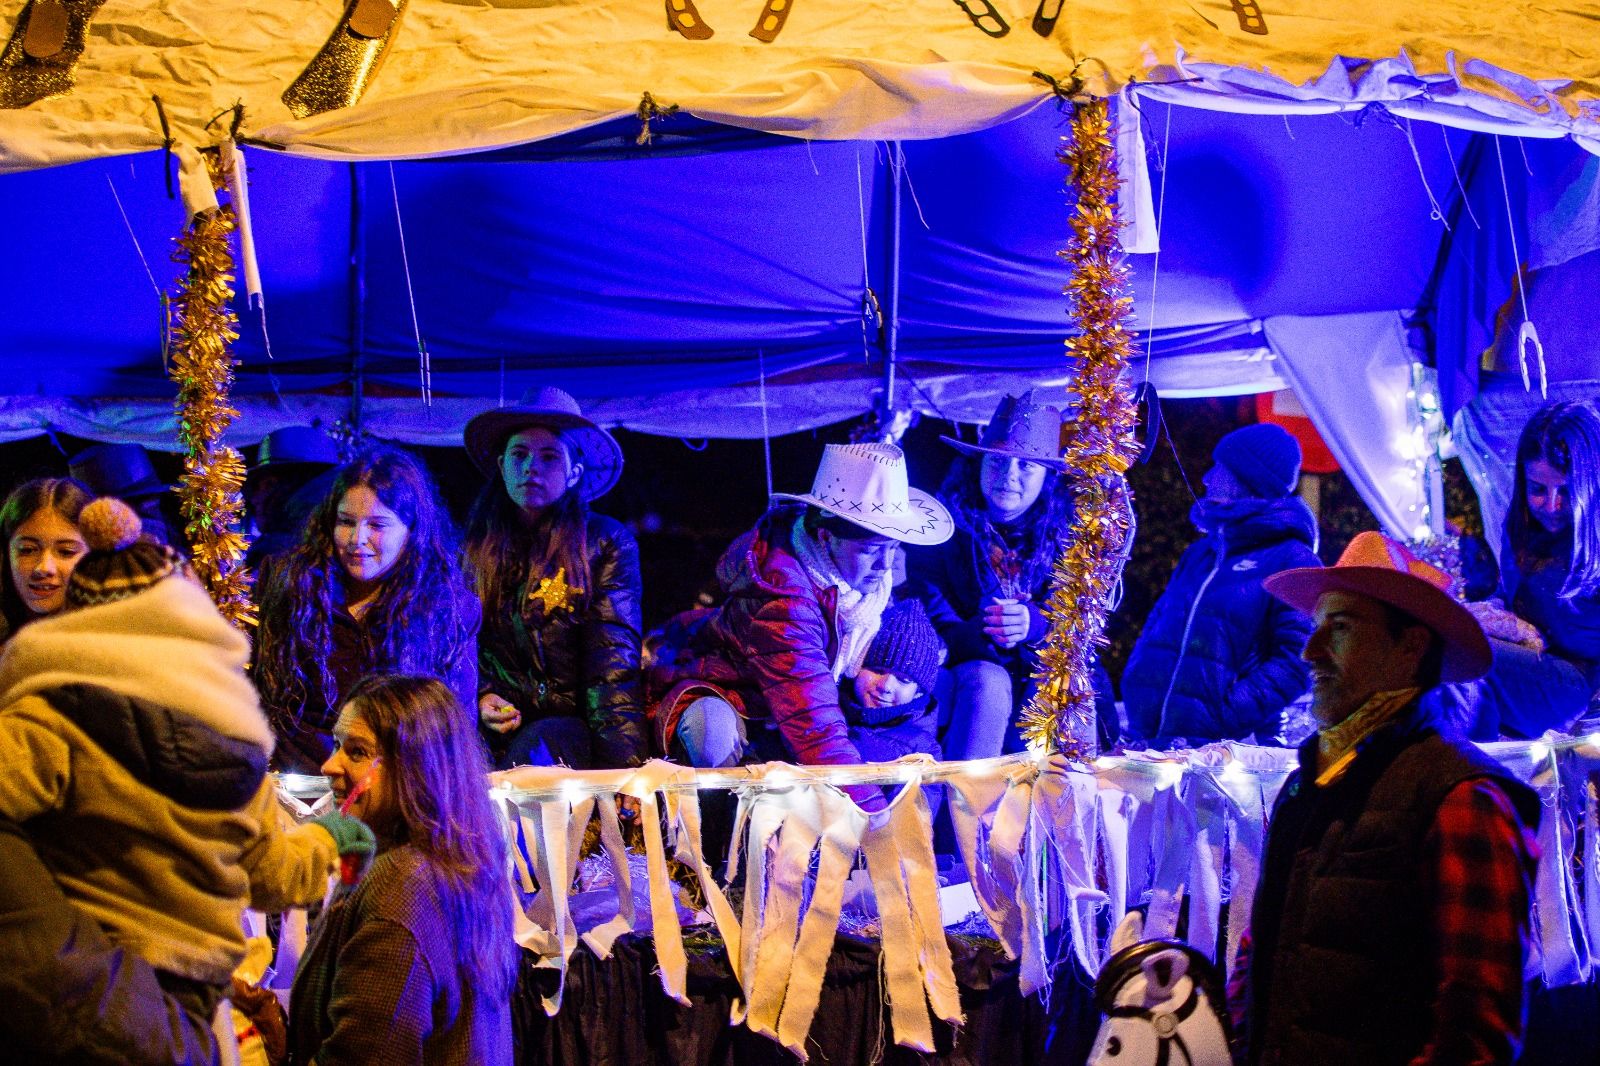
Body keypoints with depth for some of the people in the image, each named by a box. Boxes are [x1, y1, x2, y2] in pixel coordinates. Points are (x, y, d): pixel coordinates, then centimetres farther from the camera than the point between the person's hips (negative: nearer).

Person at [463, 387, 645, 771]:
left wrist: (619, 771, -20)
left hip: (572, 728, -2)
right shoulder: (476, 546, 14)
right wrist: (480, 697, -5)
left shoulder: (607, 543, 5)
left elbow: (613, 665, -6)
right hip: (496, 729, 2)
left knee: (536, 746, -36)